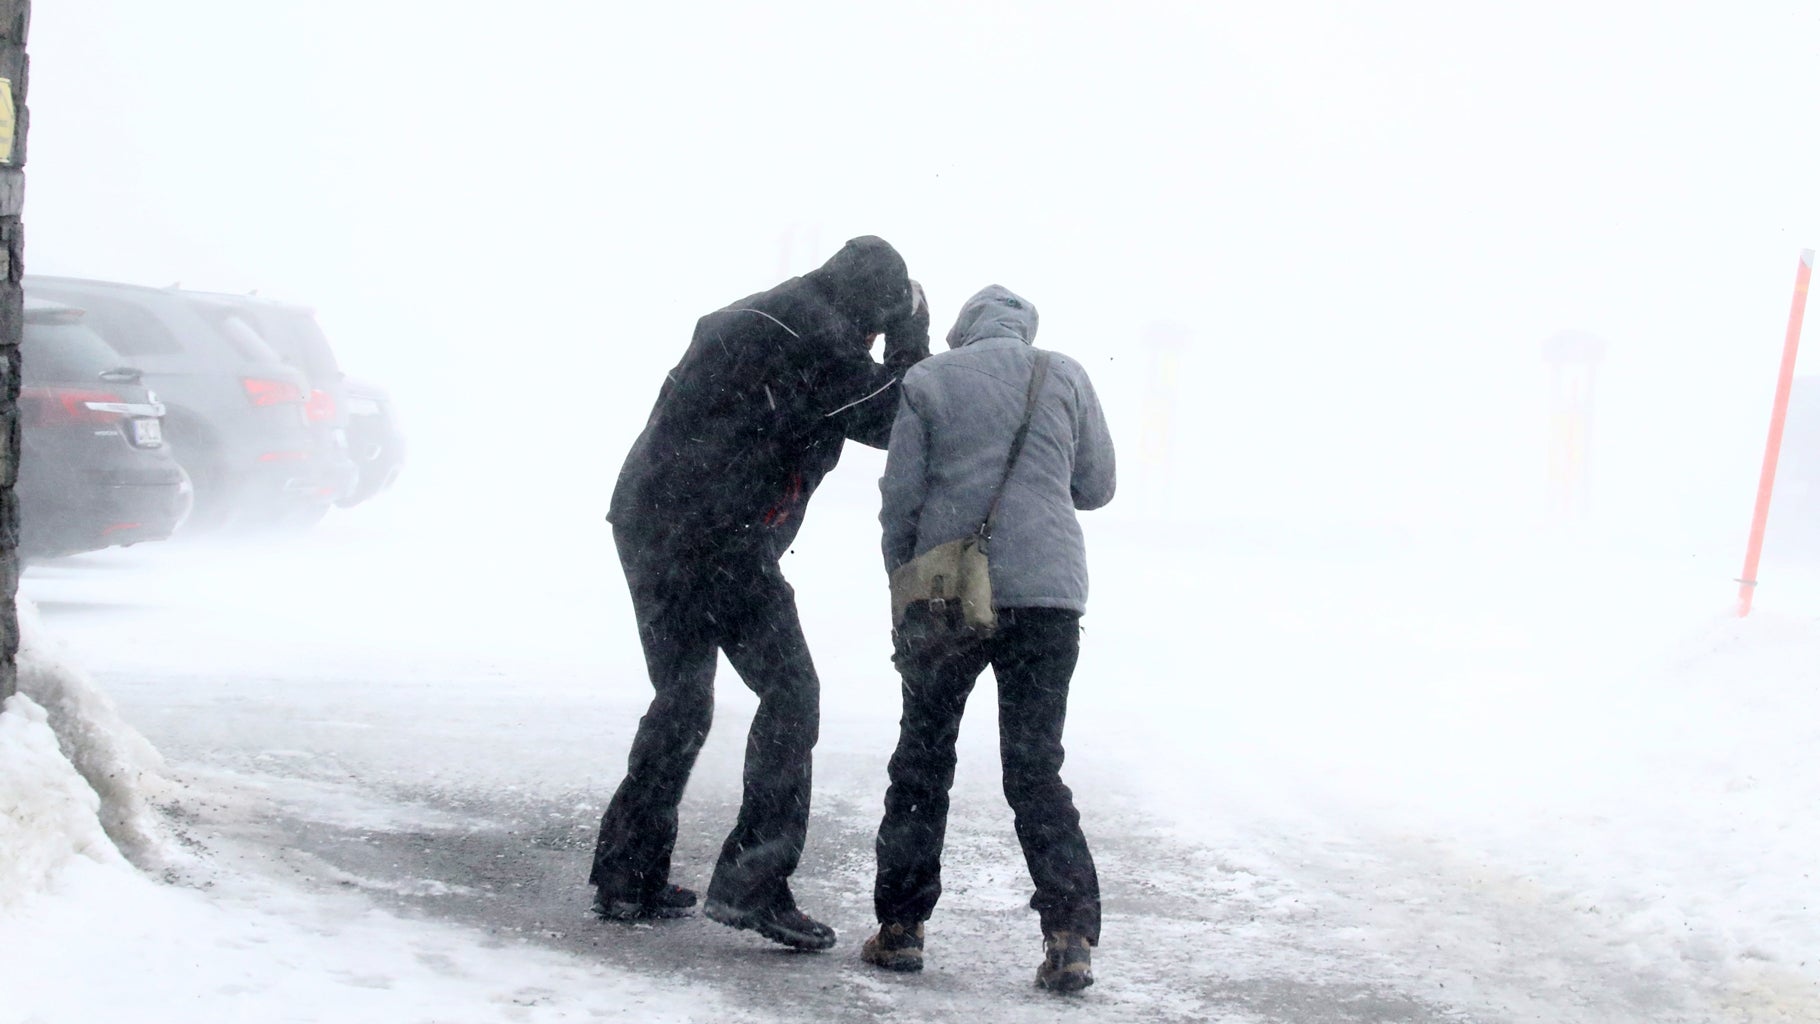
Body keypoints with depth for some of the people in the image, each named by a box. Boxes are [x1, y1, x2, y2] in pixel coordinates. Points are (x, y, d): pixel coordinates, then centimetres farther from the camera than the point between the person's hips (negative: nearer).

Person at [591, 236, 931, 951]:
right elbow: (888, 420, -4)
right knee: (789, 692, -5)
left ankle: (626, 877, 21)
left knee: (682, 700, 19)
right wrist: (911, 342, 8)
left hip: (647, 526, 10)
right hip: (717, 538, -10)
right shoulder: (810, 329, -8)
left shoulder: (748, 319, 22)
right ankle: (752, 884, -10)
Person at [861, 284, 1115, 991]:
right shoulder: (1065, 377, 7)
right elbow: (1096, 487, 12)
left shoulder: (927, 380, 4)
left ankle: (900, 927, 11)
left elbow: (900, 497, 1)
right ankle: (1070, 935, -4)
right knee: (1036, 767, 6)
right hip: (1047, 593, 1)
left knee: (922, 759, 12)